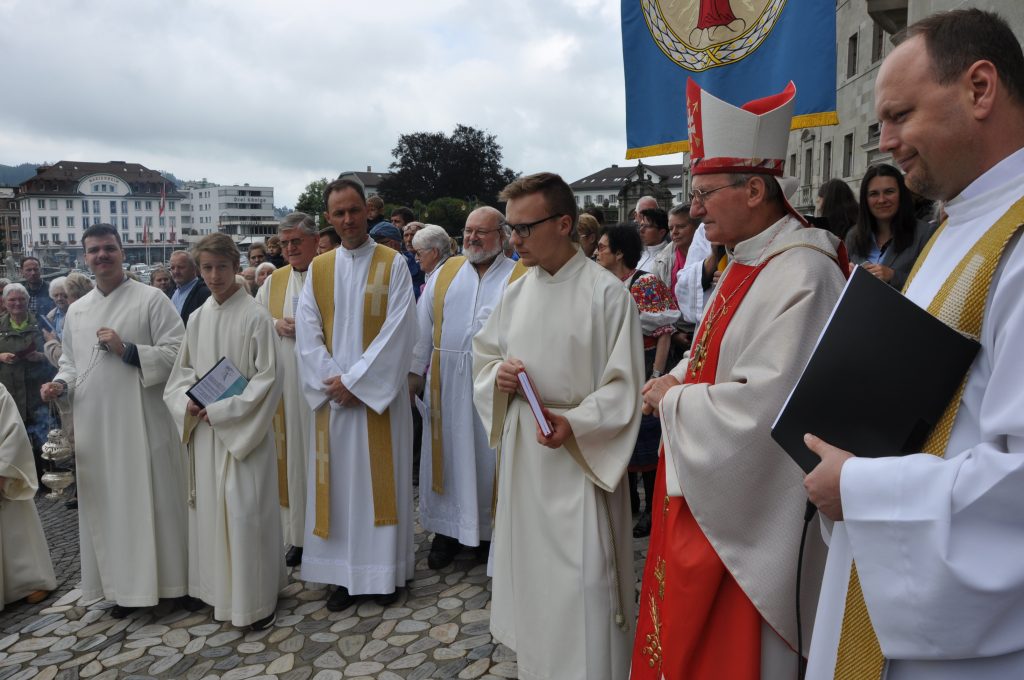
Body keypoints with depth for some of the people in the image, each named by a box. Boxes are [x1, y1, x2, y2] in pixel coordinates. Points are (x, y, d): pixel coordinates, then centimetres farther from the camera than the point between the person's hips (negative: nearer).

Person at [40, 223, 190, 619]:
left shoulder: (151, 299, -3)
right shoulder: (76, 311, 14)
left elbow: (177, 353, -9)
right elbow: (71, 362, 21)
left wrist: (127, 350, -18)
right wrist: (60, 384, 0)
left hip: (143, 422, -5)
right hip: (96, 427, 5)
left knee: (154, 501, 2)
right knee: (110, 505, 9)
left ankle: (177, 579, 15)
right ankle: (127, 586, 22)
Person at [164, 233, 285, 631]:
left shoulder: (255, 317, -10)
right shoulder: (198, 318, 7)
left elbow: (267, 378, -12)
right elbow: (182, 371, 16)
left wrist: (222, 409, -14)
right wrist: (187, 401, -4)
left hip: (243, 431, -6)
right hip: (205, 432, 6)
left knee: (245, 512, -3)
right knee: (210, 508, 12)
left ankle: (257, 600, 11)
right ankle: (221, 592, 28)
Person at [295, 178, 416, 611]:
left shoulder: (393, 264, -2)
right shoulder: (318, 269, 8)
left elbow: (398, 330, -11)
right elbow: (307, 332, 3)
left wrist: (354, 380, -14)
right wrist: (331, 382, -10)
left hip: (379, 393, -3)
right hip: (332, 395, 3)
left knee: (380, 478, 4)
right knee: (338, 481, 8)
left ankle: (385, 572, 17)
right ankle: (344, 574, 19)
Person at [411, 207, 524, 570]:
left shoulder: (520, 279, -3)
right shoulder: (445, 272, 8)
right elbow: (423, 324, 9)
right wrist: (415, 370, 5)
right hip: (446, 382, 3)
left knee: (489, 456, 7)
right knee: (448, 455, 10)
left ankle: (489, 529, 24)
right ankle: (448, 528, 24)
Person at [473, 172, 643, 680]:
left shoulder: (606, 293, -12)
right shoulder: (516, 293, 6)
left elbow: (623, 387, -13)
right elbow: (484, 359, 14)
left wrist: (575, 424, -27)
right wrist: (499, 375, -8)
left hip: (581, 455, -6)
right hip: (521, 449, 6)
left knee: (580, 580, -1)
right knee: (527, 567, 18)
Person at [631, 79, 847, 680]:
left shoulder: (801, 275, -23)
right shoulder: (746, 264, 9)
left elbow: (762, 406, -30)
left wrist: (675, 400, -14)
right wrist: (676, 381, -2)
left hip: (747, 512, -9)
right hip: (702, 490, 9)